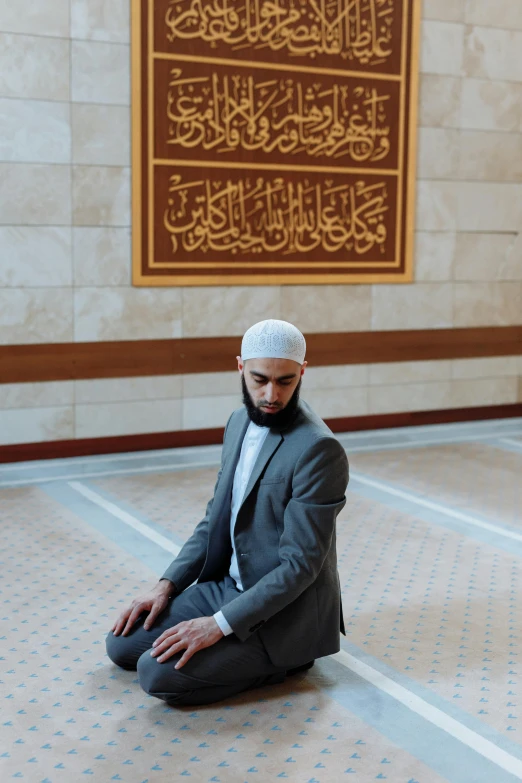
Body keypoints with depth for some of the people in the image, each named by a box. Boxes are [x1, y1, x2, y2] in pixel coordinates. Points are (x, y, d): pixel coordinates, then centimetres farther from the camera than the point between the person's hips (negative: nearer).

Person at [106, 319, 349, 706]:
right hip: (227, 586, 8)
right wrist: (167, 585, 2)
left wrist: (220, 624, -26)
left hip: (284, 612, -8)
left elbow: (299, 565, -23)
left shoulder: (319, 450, -23)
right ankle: (255, 654, 12)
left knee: (159, 672, -20)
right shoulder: (240, 422, 4)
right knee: (122, 644, 5)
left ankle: (283, 658, -1)